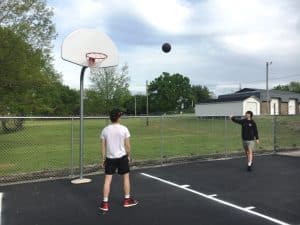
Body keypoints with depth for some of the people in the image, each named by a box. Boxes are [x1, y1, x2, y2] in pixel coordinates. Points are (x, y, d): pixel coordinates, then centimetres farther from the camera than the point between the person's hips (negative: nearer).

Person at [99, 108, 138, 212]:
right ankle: (127, 200, 24)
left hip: (110, 158, 2)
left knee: (107, 180, 6)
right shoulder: (124, 129, -9)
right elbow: (127, 145, -6)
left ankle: (105, 203, 8)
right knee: (126, 177, 14)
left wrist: (103, 159, 10)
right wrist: (129, 156, 8)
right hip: (122, 157, -2)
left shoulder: (105, 130, -2)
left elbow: (103, 147, 1)